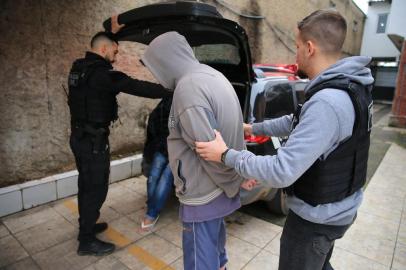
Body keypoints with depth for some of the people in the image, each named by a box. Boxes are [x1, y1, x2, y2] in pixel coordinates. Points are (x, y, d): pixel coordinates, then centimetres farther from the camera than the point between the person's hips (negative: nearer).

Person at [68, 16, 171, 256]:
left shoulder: (80, 68, 9)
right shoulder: (101, 73, -20)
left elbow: (104, 41, 26)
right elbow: (136, 87, -24)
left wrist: (113, 30, 30)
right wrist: (169, 91, -20)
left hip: (80, 136, 10)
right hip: (93, 140, -10)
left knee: (87, 185, 21)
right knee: (96, 188, 2)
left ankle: (86, 226, 38)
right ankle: (87, 241, 16)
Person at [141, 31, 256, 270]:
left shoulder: (188, 87, -24)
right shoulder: (212, 75, 7)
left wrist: (235, 183, -10)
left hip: (203, 195, -9)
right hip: (217, 189, 9)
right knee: (214, 247, 29)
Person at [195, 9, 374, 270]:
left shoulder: (327, 103, -33)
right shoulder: (347, 87, 0)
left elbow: (282, 172, -34)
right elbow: (297, 122, 14)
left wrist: (226, 154, -23)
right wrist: (254, 128, 18)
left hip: (318, 217, -8)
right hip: (337, 208, 9)